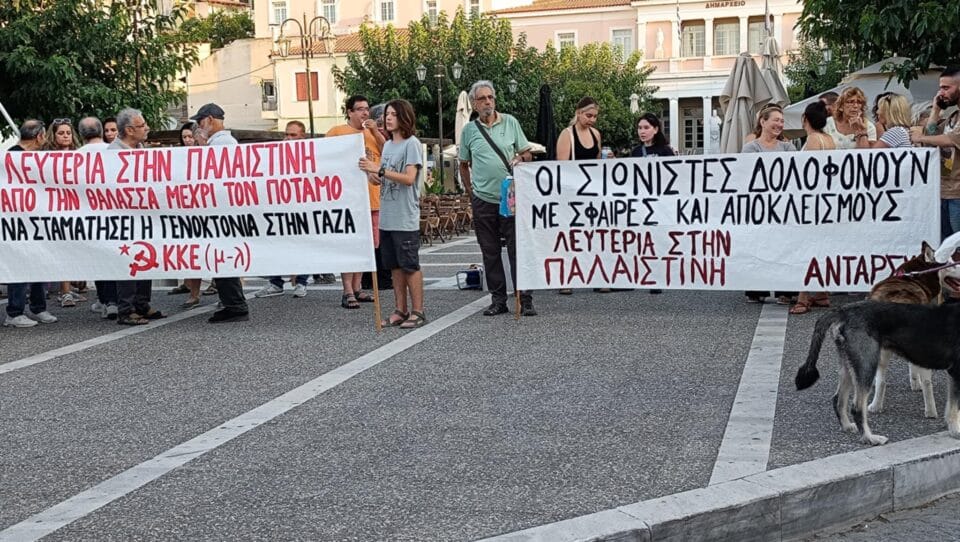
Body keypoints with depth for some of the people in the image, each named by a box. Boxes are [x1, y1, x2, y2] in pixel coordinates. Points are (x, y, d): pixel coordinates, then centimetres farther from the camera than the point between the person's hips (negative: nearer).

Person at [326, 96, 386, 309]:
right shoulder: (337, 132, -1)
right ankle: (347, 292, -4)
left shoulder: (373, 132, 15)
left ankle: (356, 288, 20)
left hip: (372, 197, 6)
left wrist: (375, 132, -6)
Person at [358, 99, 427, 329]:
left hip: (405, 218, -7)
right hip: (387, 217, 7)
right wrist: (372, 174, -4)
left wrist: (379, 170, -23)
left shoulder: (411, 143, -8)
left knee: (410, 265, -2)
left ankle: (417, 311, 5)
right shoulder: (388, 145, 15)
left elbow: (409, 178, -18)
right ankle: (401, 310, 18)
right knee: (395, 266, 11)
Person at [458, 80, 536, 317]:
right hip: (483, 200, 2)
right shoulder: (469, 130, 7)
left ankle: (525, 300, 0)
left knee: (518, 249, -4)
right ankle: (498, 300, 16)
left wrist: (520, 159, -13)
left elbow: (527, 154, 10)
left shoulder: (510, 122, 6)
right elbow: (464, 165, 16)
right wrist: (470, 192, 8)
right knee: (490, 252, 6)